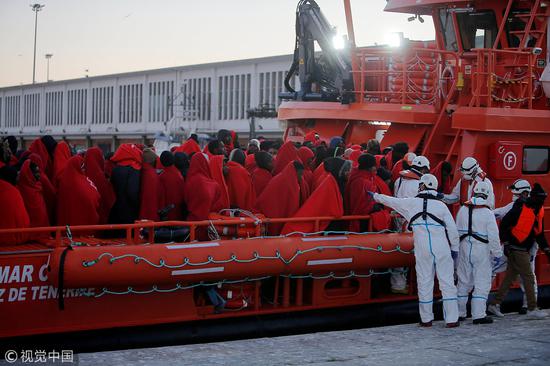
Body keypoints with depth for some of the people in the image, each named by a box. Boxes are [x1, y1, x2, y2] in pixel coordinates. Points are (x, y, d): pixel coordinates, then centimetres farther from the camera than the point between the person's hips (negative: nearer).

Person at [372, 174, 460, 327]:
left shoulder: (412, 203, 5)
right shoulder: (441, 205, 6)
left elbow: (392, 201, 19)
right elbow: (452, 229, 4)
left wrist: (375, 196, 36)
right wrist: (454, 248, 15)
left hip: (423, 248, 0)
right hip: (442, 248, 0)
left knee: (424, 282, 7)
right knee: (447, 282, 2)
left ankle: (426, 319, 13)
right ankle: (452, 319, 1)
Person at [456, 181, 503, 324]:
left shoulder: (463, 209, 3)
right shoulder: (487, 213, -11)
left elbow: (457, 231, 8)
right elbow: (493, 236, -11)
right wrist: (497, 253, -1)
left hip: (465, 249, 5)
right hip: (481, 250, -5)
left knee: (464, 281, 14)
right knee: (482, 282, 1)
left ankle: (459, 313, 20)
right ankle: (479, 315, -3)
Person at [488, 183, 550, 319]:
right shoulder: (521, 209, -17)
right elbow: (504, 224, -15)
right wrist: (506, 243, -17)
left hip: (524, 250, 9)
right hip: (516, 248, -8)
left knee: (510, 277, 11)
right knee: (529, 278, -7)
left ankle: (495, 304, 18)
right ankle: (532, 309, -2)